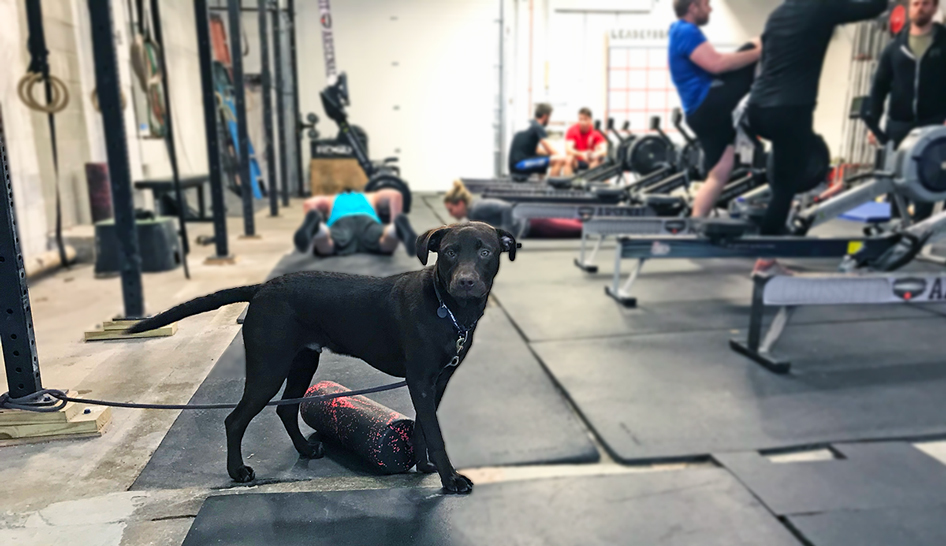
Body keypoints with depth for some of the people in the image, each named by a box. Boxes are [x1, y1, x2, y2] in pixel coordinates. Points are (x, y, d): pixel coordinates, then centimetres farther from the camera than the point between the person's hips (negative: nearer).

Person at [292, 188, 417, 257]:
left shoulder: (330, 200, 45)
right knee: (386, 243, -31)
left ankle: (317, 227, -66)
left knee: (325, 245, -33)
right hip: (367, 220, 0)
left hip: (341, 222, 0)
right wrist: (394, 223, 23)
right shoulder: (371, 197, 45)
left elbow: (308, 204, 22)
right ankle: (397, 228, -64)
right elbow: (395, 195, 23)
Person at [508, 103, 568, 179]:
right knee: (560, 160, -15)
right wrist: (560, 157, 10)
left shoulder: (528, 125, 19)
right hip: (520, 164, -10)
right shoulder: (538, 127, -7)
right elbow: (550, 151, -8)